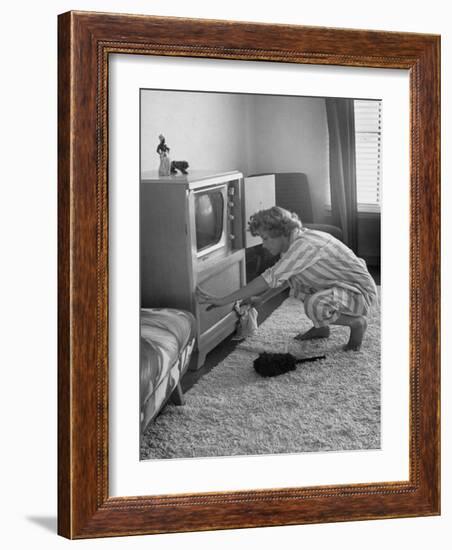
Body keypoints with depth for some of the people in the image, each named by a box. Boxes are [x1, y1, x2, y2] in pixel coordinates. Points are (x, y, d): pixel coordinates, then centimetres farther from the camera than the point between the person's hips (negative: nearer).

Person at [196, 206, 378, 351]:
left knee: (315, 306, -35)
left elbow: (271, 279, -34)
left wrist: (224, 300, -33)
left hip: (361, 292, -9)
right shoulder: (293, 242, 1)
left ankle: (357, 323, -5)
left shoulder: (305, 244, -28)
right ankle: (320, 327, 17)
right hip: (339, 286, 10)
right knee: (290, 274, 8)